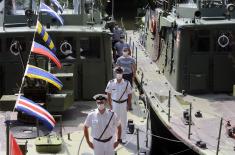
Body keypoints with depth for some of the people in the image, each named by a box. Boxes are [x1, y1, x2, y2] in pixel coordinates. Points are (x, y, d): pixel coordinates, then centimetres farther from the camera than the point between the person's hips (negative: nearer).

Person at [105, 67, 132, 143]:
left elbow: (130, 94, 0)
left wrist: (128, 105, -2)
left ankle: (123, 137, 22)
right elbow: (108, 94, -1)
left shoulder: (126, 83, -9)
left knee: (123, 121, 9)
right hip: (114, 103, 0)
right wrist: (110, 105, -2)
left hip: (123, 104, 0)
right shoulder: (111, 83, -9)